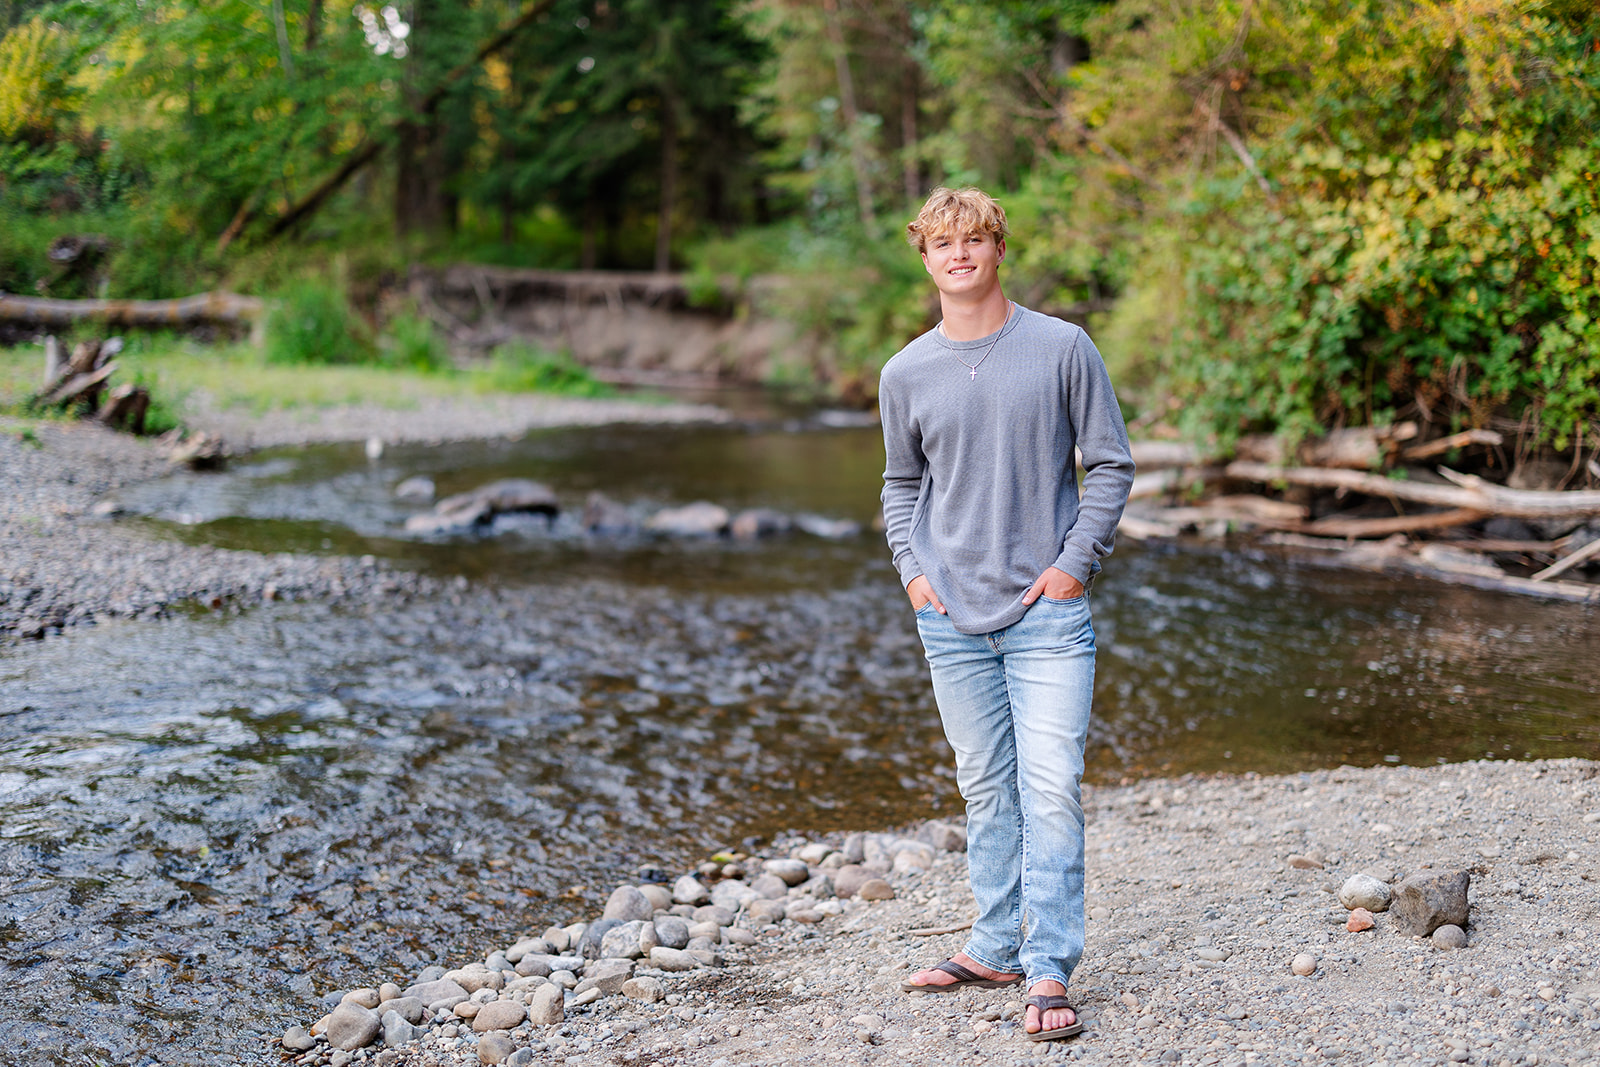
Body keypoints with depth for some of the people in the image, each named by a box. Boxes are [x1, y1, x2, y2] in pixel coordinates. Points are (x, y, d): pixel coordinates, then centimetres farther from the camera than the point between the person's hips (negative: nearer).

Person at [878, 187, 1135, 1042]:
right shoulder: (906, 375, 5)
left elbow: (1110, 464, 1)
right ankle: (996, 947, 24)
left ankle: (1049, 972, 0)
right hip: (952, 617, 3)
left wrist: (1075, 561, -8)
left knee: (1051, 790, -7)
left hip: (1048, 613, -3)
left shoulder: (1063, 348, -3)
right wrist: (912, 570, 4)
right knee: (986, 791, 12)